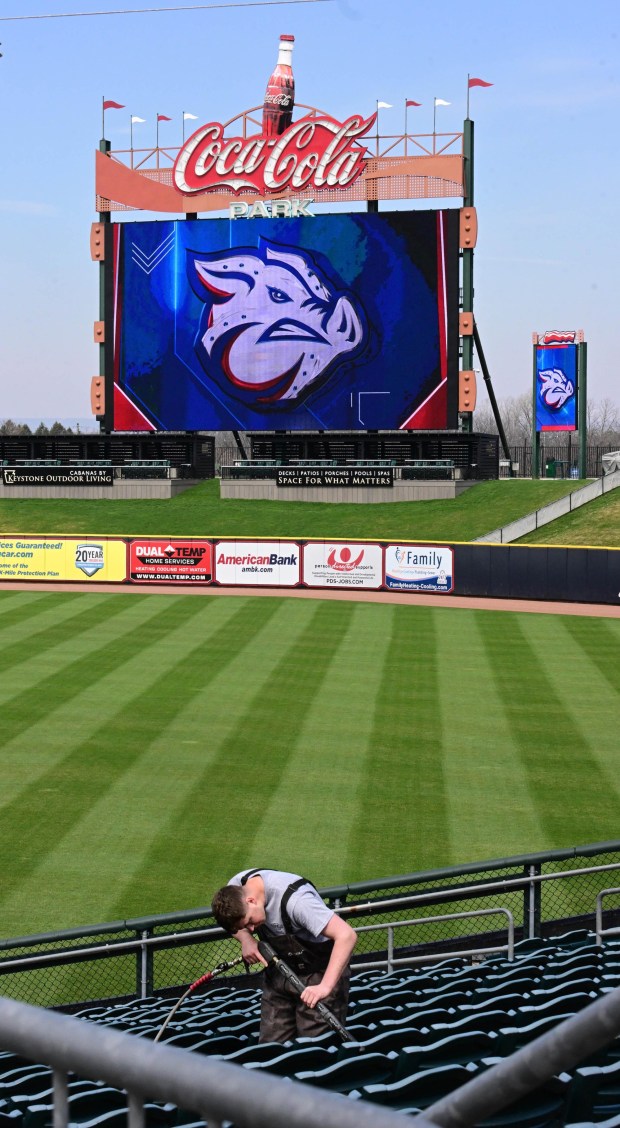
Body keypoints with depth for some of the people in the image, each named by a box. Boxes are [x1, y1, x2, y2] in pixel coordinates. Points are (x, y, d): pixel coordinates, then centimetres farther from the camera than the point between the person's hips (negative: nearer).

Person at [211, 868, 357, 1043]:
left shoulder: (294, 899, -34)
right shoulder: (235, 887, -14)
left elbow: (346, 935, -38)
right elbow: (235, 924, 10)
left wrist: (325, 986, -44)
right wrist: (246, 939, -13)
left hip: (319, 974, -6)